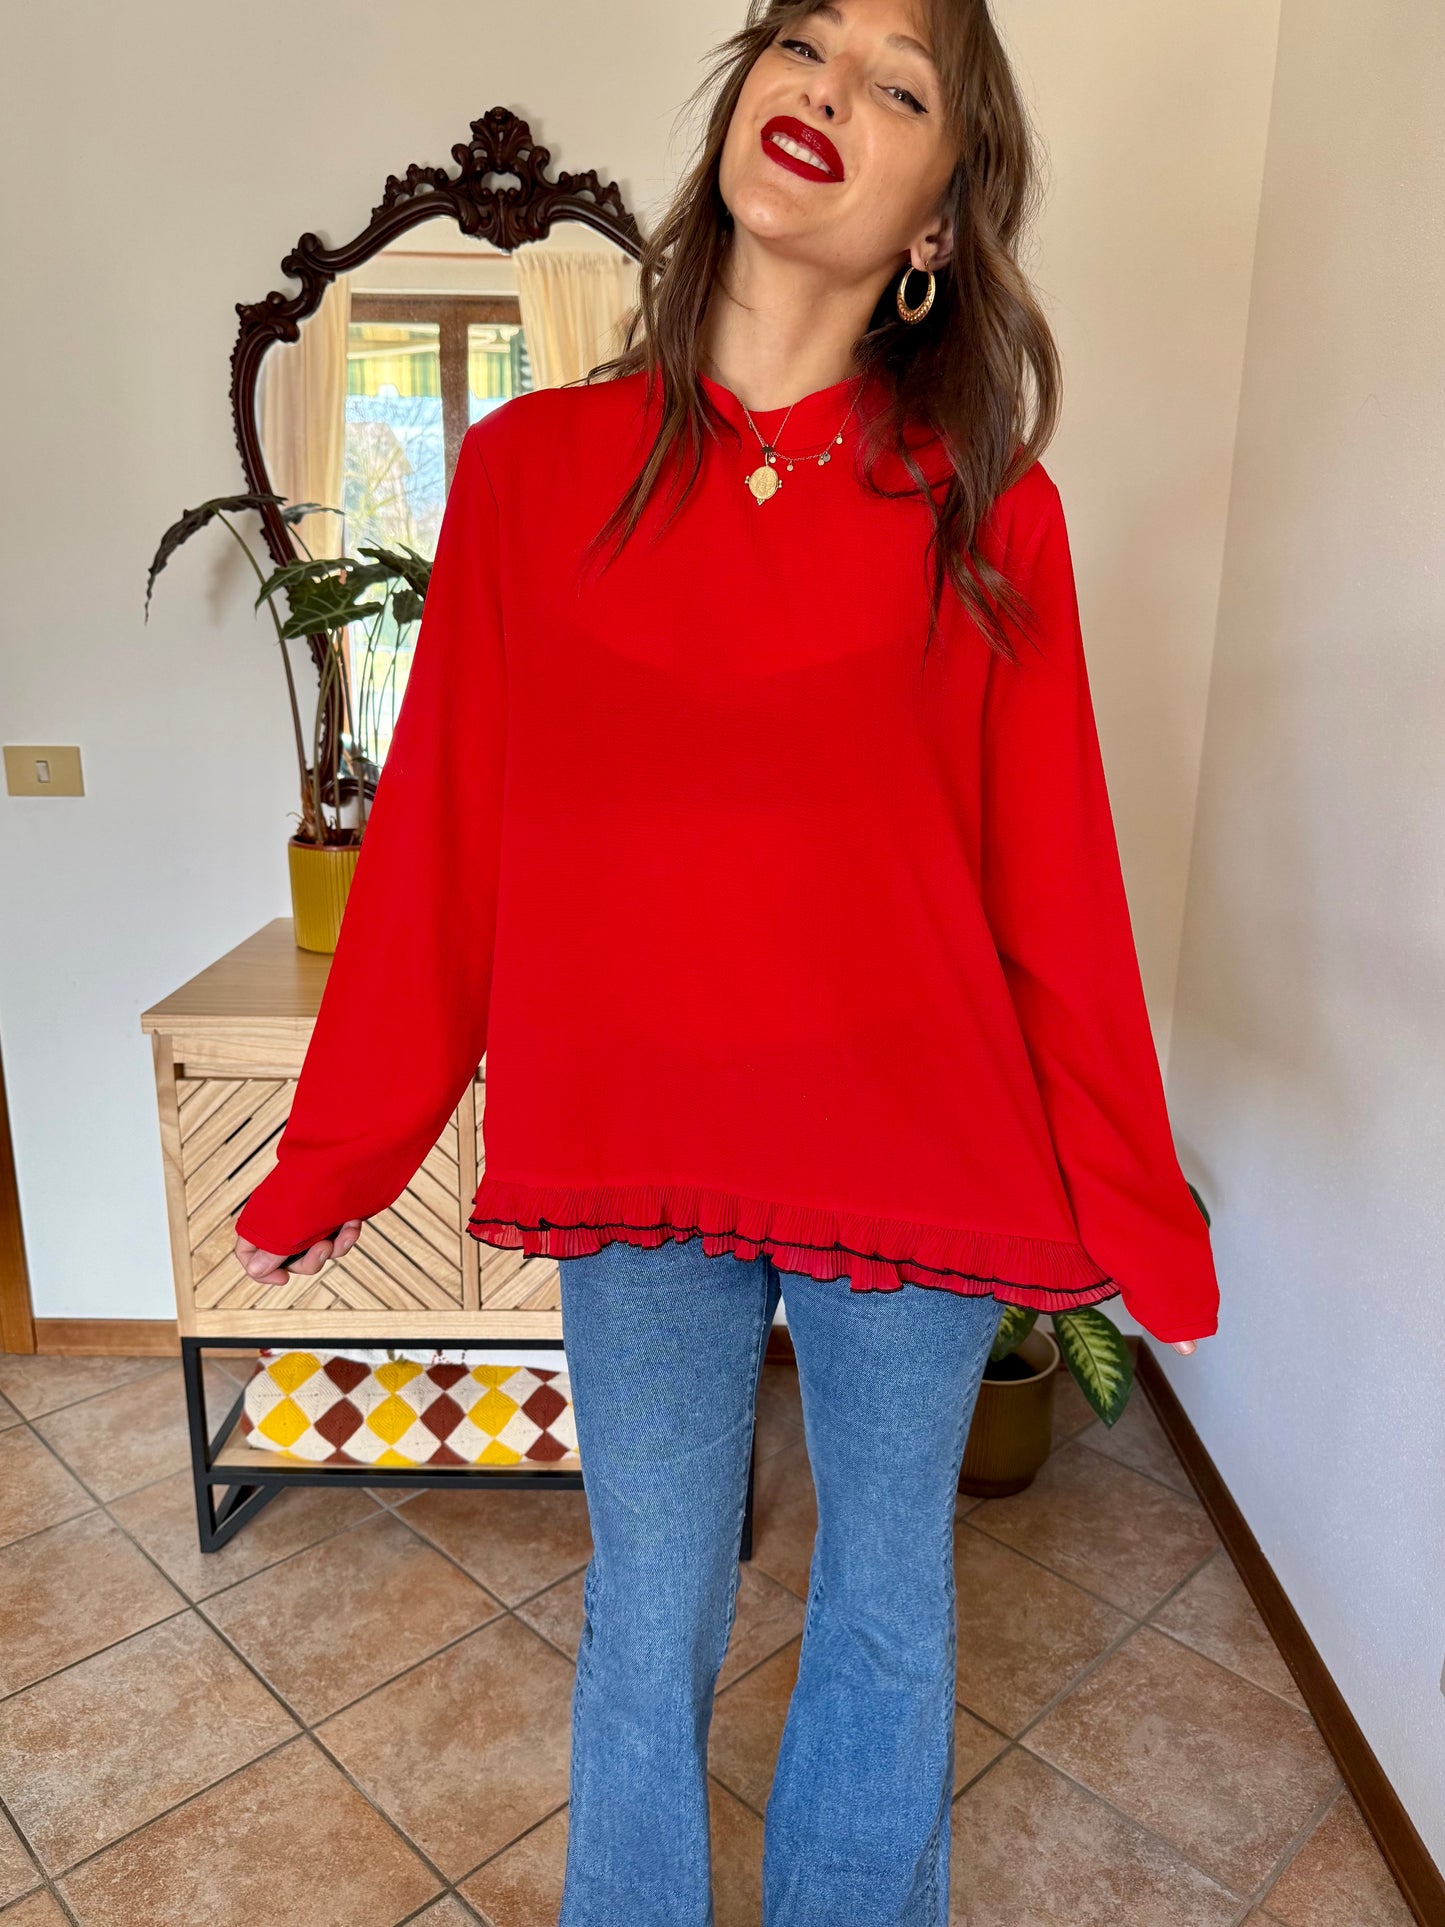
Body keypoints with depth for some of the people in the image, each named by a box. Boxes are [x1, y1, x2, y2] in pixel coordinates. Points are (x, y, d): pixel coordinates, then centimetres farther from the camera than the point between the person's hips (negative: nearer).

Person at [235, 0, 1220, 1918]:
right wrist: (332, 1160, 5)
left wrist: (1144, 1216, 3)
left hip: (919, 1162, 1)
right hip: (638, 1161, 0)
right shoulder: (531, 466, -2)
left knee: (889, 1596, 20)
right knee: (654, 1614, 17)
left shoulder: (991, 513, -4)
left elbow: (1054, 884, -2)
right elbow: (439, 838, 0)